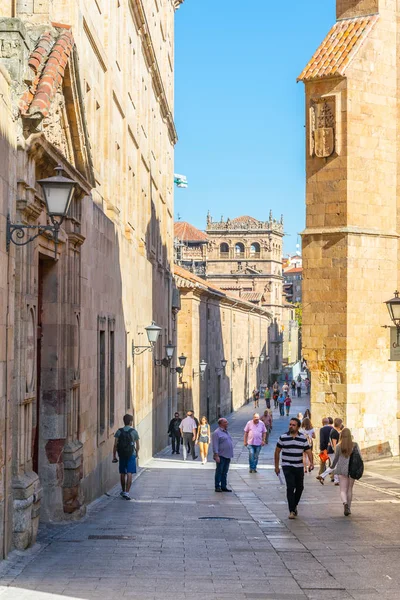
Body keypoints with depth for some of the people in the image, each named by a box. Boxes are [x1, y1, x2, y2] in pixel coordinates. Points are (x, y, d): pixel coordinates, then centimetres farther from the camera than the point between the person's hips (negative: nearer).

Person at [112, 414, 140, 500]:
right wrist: (137, 453, 20)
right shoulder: (134, 432, -5)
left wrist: (114, 456, 2)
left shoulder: (119, 431, 0)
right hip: (131, 455, -3)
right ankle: (126, 492, -13)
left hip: (121, 455, 3)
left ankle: (123, 491, 30)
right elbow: (137, 445, 2)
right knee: (129, 474, -4)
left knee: (122, 473, 15)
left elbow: (115, 445, -4)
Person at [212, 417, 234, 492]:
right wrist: (216, 456, -21)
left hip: (227, 456, 8)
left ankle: (224, 487, 15)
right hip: (221, 456, -8)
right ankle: (217, 487, 2)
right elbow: (215, 445, -15)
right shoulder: (217, 433, -10)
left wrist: (230, 455, 19)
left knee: (225, 472, 11)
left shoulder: (226, 432, 17)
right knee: (219, 471, -3)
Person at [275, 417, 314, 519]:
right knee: (290, 487, -14)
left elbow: (308, 451, 2)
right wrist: (276, 466, 6)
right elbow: (277, 451, 7)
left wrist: (311, 462, -16)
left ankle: (294, 505, 36)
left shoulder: (303, 438, 3)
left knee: (300, 487, 10)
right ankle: (292, 511, -13)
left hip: (299, 467, 3)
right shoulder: (283, 437, -1)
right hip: (287, 466, -3)